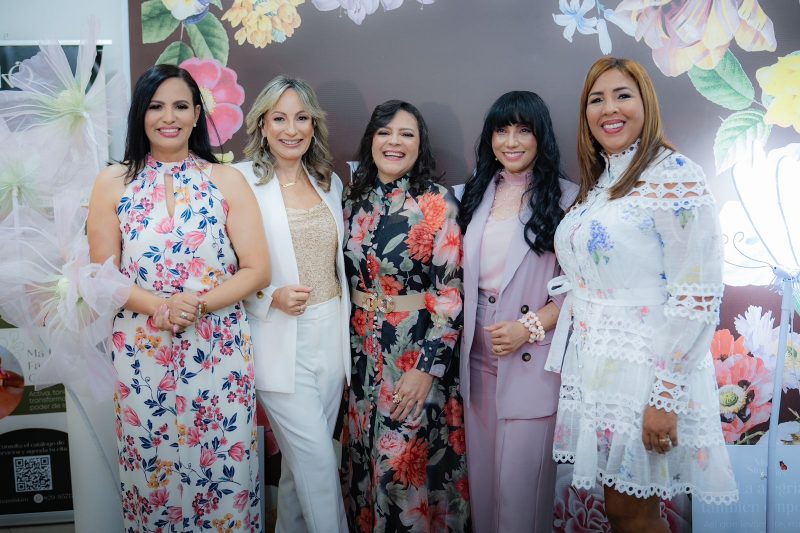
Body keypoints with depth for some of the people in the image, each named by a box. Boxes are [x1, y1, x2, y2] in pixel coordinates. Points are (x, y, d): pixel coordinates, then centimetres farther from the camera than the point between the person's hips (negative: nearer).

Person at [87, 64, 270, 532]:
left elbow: (257, 270, -2)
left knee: (224, 471, 6)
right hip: (142, 353, 1)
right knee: (151, 473, 11)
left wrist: (196, 304, -15)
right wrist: (158, 307, -15)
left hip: (220, 352, 0)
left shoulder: (227, 181, 2)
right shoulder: (114, 183, 4)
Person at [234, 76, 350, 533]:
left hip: (330, 335, 5)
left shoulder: (329, 182, 10)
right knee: (318, 461, -3)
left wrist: (344, 324, 12)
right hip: (281, 339, -5)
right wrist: (271, 297, -21)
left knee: (303, 458, 16)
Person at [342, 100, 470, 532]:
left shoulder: (437, 203, -11)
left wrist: (427, 367, -17)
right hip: (362, 349, 5)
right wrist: (348, 345, 12)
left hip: (417, 350, -5)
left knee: (406, 462, 4)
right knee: (366, 456, 16)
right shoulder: (354, 200, 5)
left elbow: (451, 290, -13)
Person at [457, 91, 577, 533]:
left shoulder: (565, 197, -6)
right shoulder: (477, 193, 11)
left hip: (531, 358, -5)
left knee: (520, 476, 2)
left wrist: (531, 327, -17)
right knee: (482, 468, 15)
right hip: (477, 352, 5)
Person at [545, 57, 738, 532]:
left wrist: (664, 396, -19)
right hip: (596, 368, 7)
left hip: (645, 369, -7)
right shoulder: (597, 184, 12)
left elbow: (697, 297, -17)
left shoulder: (675, 176, -12)